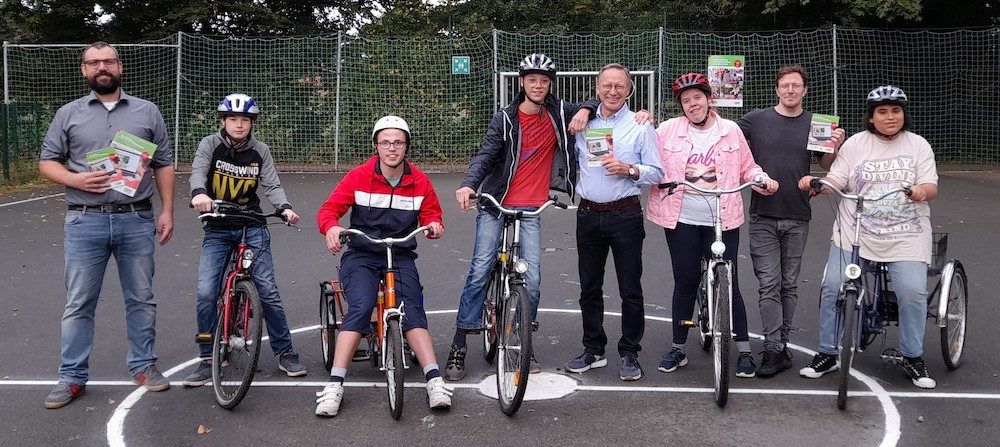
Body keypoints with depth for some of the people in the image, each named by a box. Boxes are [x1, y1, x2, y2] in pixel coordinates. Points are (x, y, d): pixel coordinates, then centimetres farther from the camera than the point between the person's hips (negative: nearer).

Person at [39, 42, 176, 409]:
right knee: (79, 303, 4)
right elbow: (47, 161, 9)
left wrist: (167, 211, 2)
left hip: (137, 220, 1)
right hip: (85, 222, 0)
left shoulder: (147, 112, 9)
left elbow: (164, 165, 9)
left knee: (141, 298, 8)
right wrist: (76, 179, -11)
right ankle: (72, 377, 12)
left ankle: (143, 365, 22)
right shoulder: (69, 114, 8)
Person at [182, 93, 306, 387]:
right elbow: (198, 172, -21)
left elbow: (272, 185, -6)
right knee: (206, 294, -10)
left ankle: (285, 352, 11)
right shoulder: (210, 145, -4)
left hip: (252, 227, 1)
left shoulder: (260, 151, 1)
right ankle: (208, 360, 5)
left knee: (268, 291, -4)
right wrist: (199, 193, -44)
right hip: (217, 230, 0)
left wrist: (284, 207, -28)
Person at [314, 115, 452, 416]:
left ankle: (435, 381, -28)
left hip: (401, 258, 2)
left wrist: (434, 225, -13)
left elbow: (432, 214, 12)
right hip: (361, 256, -2)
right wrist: (331, 227, -28)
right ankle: (334, 386, -27)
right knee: (360, 307, -26)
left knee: (412, 310, -21)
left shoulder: (419, 181, 3)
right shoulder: (359, 177, -3)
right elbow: (328, 209, -5)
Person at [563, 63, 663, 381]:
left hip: (625, 215, -3)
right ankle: (593, 351, 22)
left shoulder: (640, 126, 1)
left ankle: (629, 354, 11)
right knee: (589, 288, 10)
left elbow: (656, 173, -2)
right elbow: (572, 161, 23)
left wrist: (629, 170, -17)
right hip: (588, 215, 4)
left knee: (630, 290, 0)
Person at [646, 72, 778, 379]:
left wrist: (763, 179, -6)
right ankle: (678, 348, 21)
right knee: (685, 284, 8)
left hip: (722, 220, 0)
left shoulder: (731, 131, 6)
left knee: (728, 283, 0)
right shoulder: (668, 130, 4)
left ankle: (744, 351, 11)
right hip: (682, 219, 1)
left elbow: (747, 167, 11)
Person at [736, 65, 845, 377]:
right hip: (763, 216, -2)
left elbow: (826, 167, 11)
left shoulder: (815, 124, 7)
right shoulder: (756, 120, 2)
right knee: (769, 285, -6)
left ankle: (781, 343, 19)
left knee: (789, 285, 9)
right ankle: (774, 351, -5)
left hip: (797, 217, 2)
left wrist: (835, 147, -9)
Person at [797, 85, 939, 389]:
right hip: (854, 234, 1)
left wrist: (922, 191, -24)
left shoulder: (918, 145, 7)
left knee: (913, 291, -14)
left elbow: (931, 187, 0)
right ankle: (827, 354, 8)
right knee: (832, 287, -9)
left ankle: (913, 358, 7)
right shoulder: (855, 144, 7)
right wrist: (814, 182, -21)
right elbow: (836, 181, 0)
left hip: (905, 237, 0)